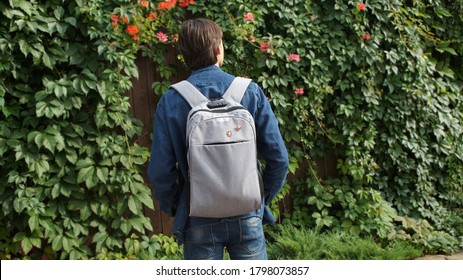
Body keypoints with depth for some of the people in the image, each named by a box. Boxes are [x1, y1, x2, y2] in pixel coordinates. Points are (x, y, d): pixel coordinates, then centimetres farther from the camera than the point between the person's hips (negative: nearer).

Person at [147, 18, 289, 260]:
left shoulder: (170, 101, -8)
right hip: (246, 216, 1)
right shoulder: (251, 92, -6)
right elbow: (278, 158, -6)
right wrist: (262, 199, 9)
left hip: (198, 220, 0)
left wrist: (174, 208, 8)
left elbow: (160, 171, -9)